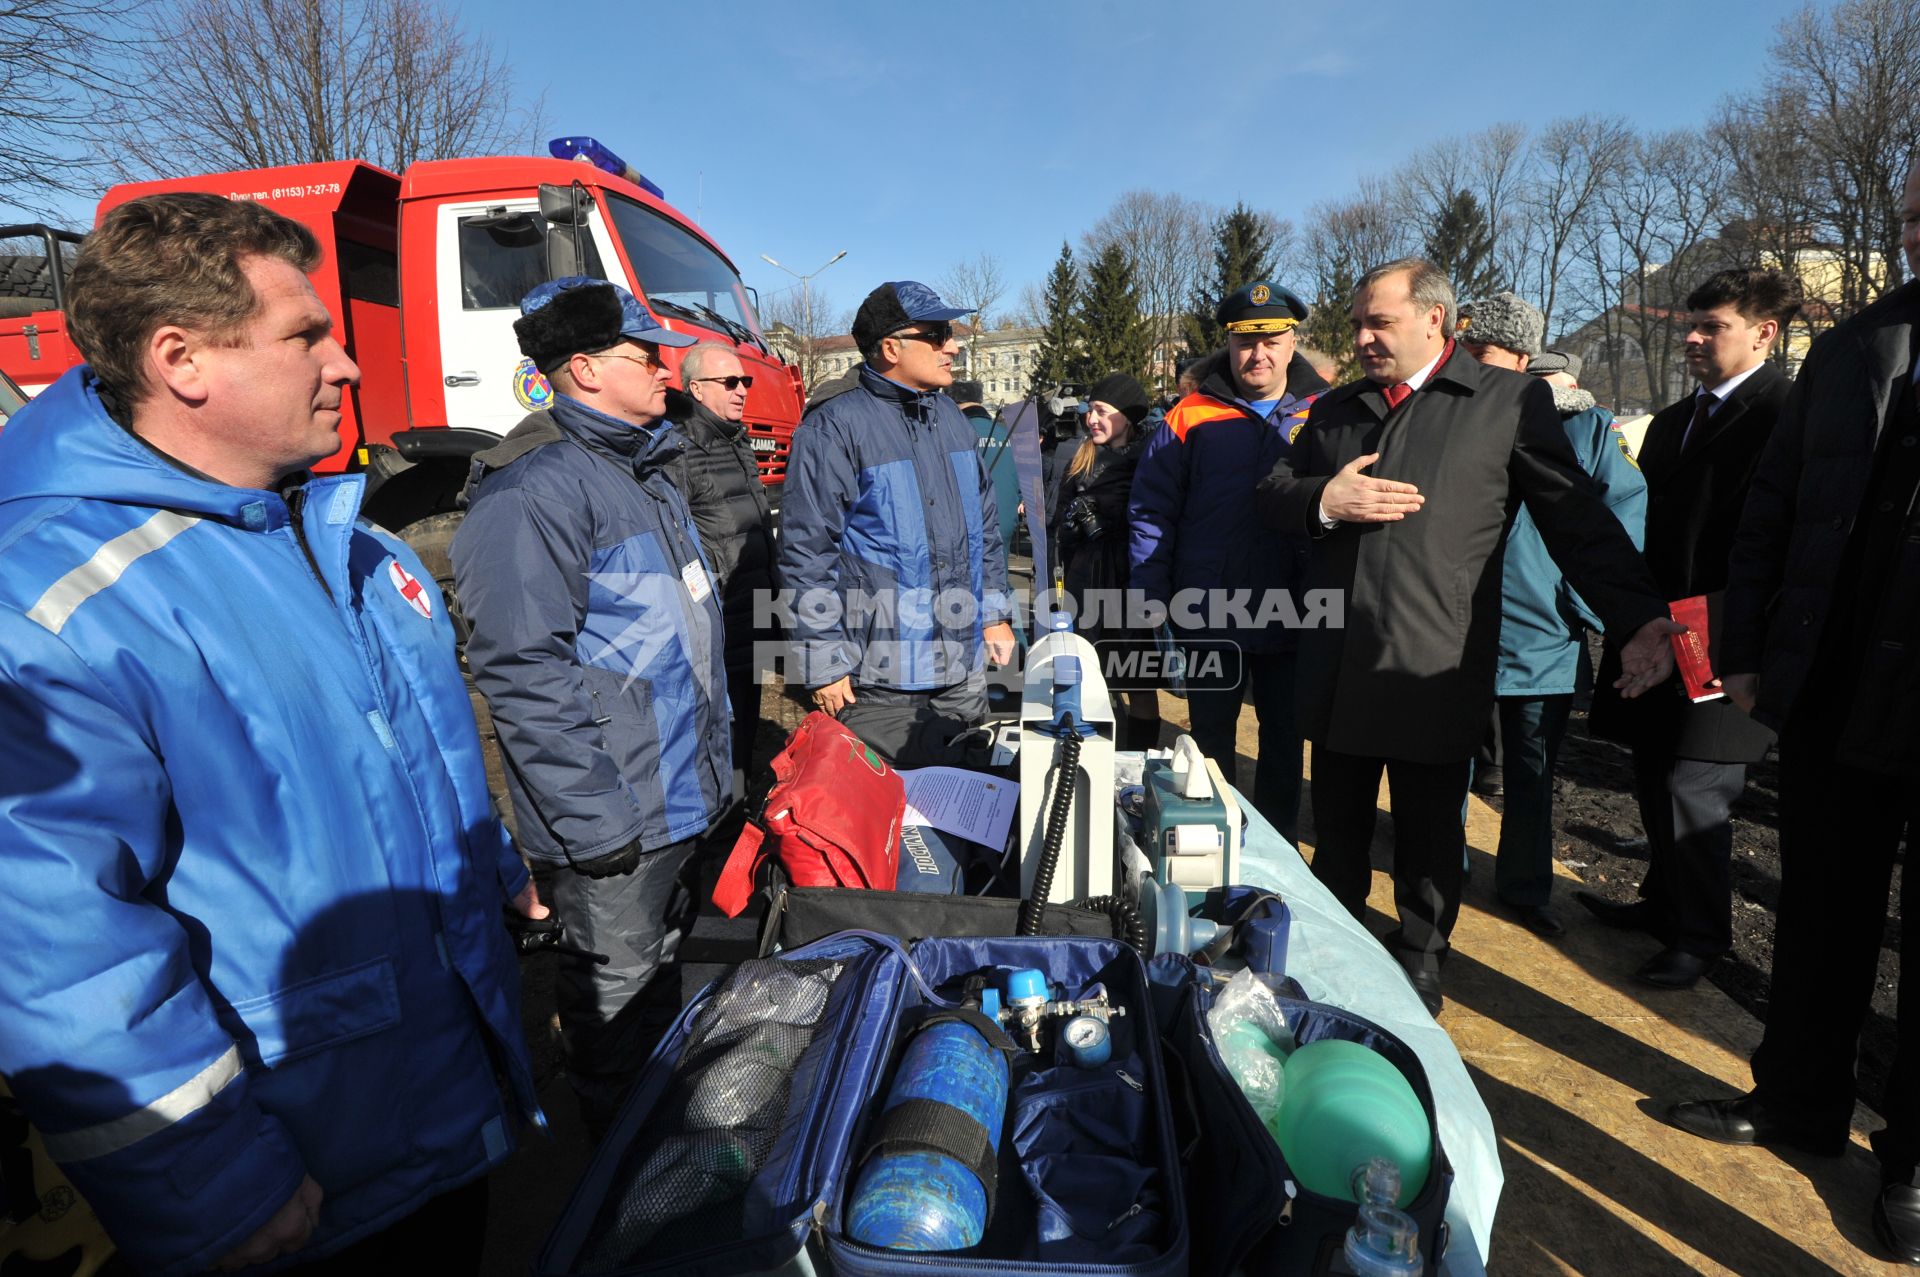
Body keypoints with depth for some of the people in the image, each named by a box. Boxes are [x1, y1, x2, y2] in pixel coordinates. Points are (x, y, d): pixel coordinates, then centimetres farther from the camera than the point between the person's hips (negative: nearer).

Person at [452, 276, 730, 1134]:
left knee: (658, 972, 26)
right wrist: (594, 819, -23)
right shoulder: (534, 488, -20)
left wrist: (715, 761, 19)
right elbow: (523, 670, -25)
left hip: (682, 795, 10)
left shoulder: (643, 467, 12)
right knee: (616, 1005, 10)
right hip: (613, 820, -10)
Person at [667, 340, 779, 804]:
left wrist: (772, 603, 23)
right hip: (713, 638, -9)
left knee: (744, 735, 20)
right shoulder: (677, 452, -14)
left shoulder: (738, 444, 15)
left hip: (751, 625, 9)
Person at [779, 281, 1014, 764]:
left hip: (965, 669, 7)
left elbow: (985, 523, 19)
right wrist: (825, 663, -14)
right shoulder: (835, 428, -13)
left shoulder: (951, 418, 11)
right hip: (878, 677, -7)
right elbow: (806, 553, -14)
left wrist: (995, 613, 15)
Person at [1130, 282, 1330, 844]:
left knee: (1284, 741, 15)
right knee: (1211, 741, 15)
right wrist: (1152, 603, -8)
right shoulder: (1192, 416, -2)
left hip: (1292, 621, 1)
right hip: (1209, 620, 0)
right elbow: (1151, 511, -3)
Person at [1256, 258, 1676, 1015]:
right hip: (1337, 671, 4)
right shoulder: (1333, 409, 14)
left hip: (1434, 673, -4)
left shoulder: (1512, 401, 0)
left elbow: (1578, 521, -3)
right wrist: (1322, 501, -9)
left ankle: (1419, 968, 31)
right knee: (1336, 834, 17)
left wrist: (1640, 618, -13)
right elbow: (1271, 496, 13)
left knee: (1427, 845, 10)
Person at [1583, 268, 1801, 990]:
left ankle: (1701, 937, 13)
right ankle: (1664, 903, 34)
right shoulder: (1671, 422, 17)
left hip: (1723, 647, -8)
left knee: (1693, 789, -6)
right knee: (1656, 784, 17)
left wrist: (1715, 619, -21)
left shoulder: (1790, 414, -9)